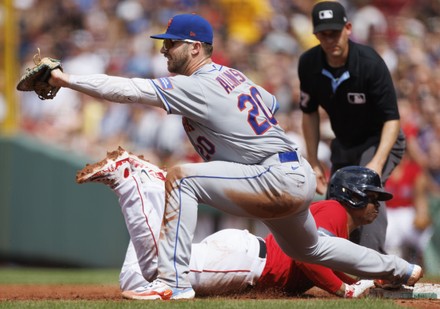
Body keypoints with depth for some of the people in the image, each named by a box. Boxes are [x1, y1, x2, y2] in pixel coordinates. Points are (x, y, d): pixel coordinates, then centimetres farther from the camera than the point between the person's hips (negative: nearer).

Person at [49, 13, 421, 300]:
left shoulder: (196, 88, -16)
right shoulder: (232, 75, 10)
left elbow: (128, 89, -21)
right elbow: (270, 102, 26)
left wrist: (66, 79, -21)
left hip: (279, 182, -11)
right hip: (298, 177, 11)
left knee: (180, 177, -19)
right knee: (307, 248, 35)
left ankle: (173, 282, -22)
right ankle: (401, 270, 49)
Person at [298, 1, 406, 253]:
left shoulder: (370, 63, -28)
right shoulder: (309, 64, -13)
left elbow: (392, 118, -27)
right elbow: (310, 112, 3)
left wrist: (377, 163, -39)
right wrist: (313, 162, 1)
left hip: (380, 141, -6)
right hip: (344, 146, 6)